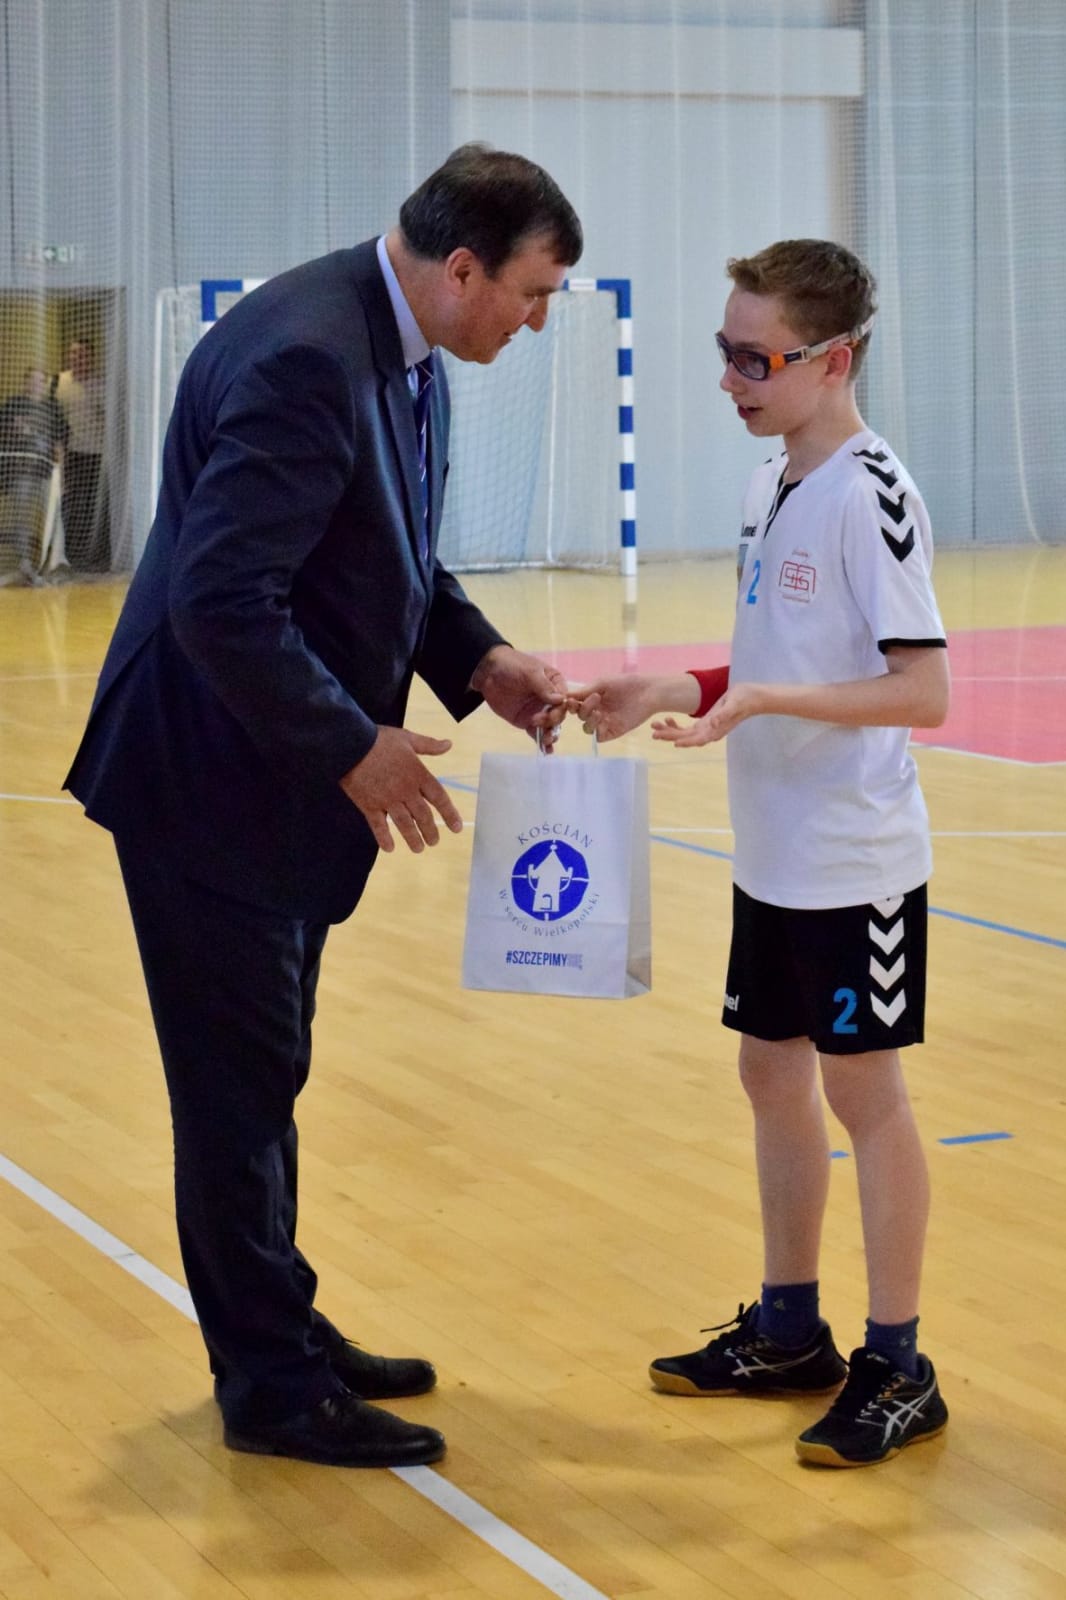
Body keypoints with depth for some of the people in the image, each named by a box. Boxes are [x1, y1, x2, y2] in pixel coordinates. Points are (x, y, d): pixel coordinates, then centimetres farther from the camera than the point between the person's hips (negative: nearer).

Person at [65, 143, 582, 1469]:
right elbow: (223, 602, -29)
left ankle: (277, 1338, 30)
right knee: (241, 1083, 1)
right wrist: (354, 749, -21)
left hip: (280, 774, 10)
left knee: (260, 1074, 18)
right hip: (210, 776, -10)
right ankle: (271, 1387, 12)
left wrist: (478, 661, 1)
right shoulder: (305, 359, -26)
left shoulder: (402, 354, 5)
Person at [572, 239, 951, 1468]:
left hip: (857, 864, -8)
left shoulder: (870, 498, -18)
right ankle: (788, 1332, 29)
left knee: (861, 1090, -1)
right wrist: (670, 693, 6)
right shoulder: (769, 488, 8)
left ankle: (897, 1368, 10)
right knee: (771, 1071, 15)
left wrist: (762, 700, -28)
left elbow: (921, 691, -22)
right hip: (773, 857, 8)